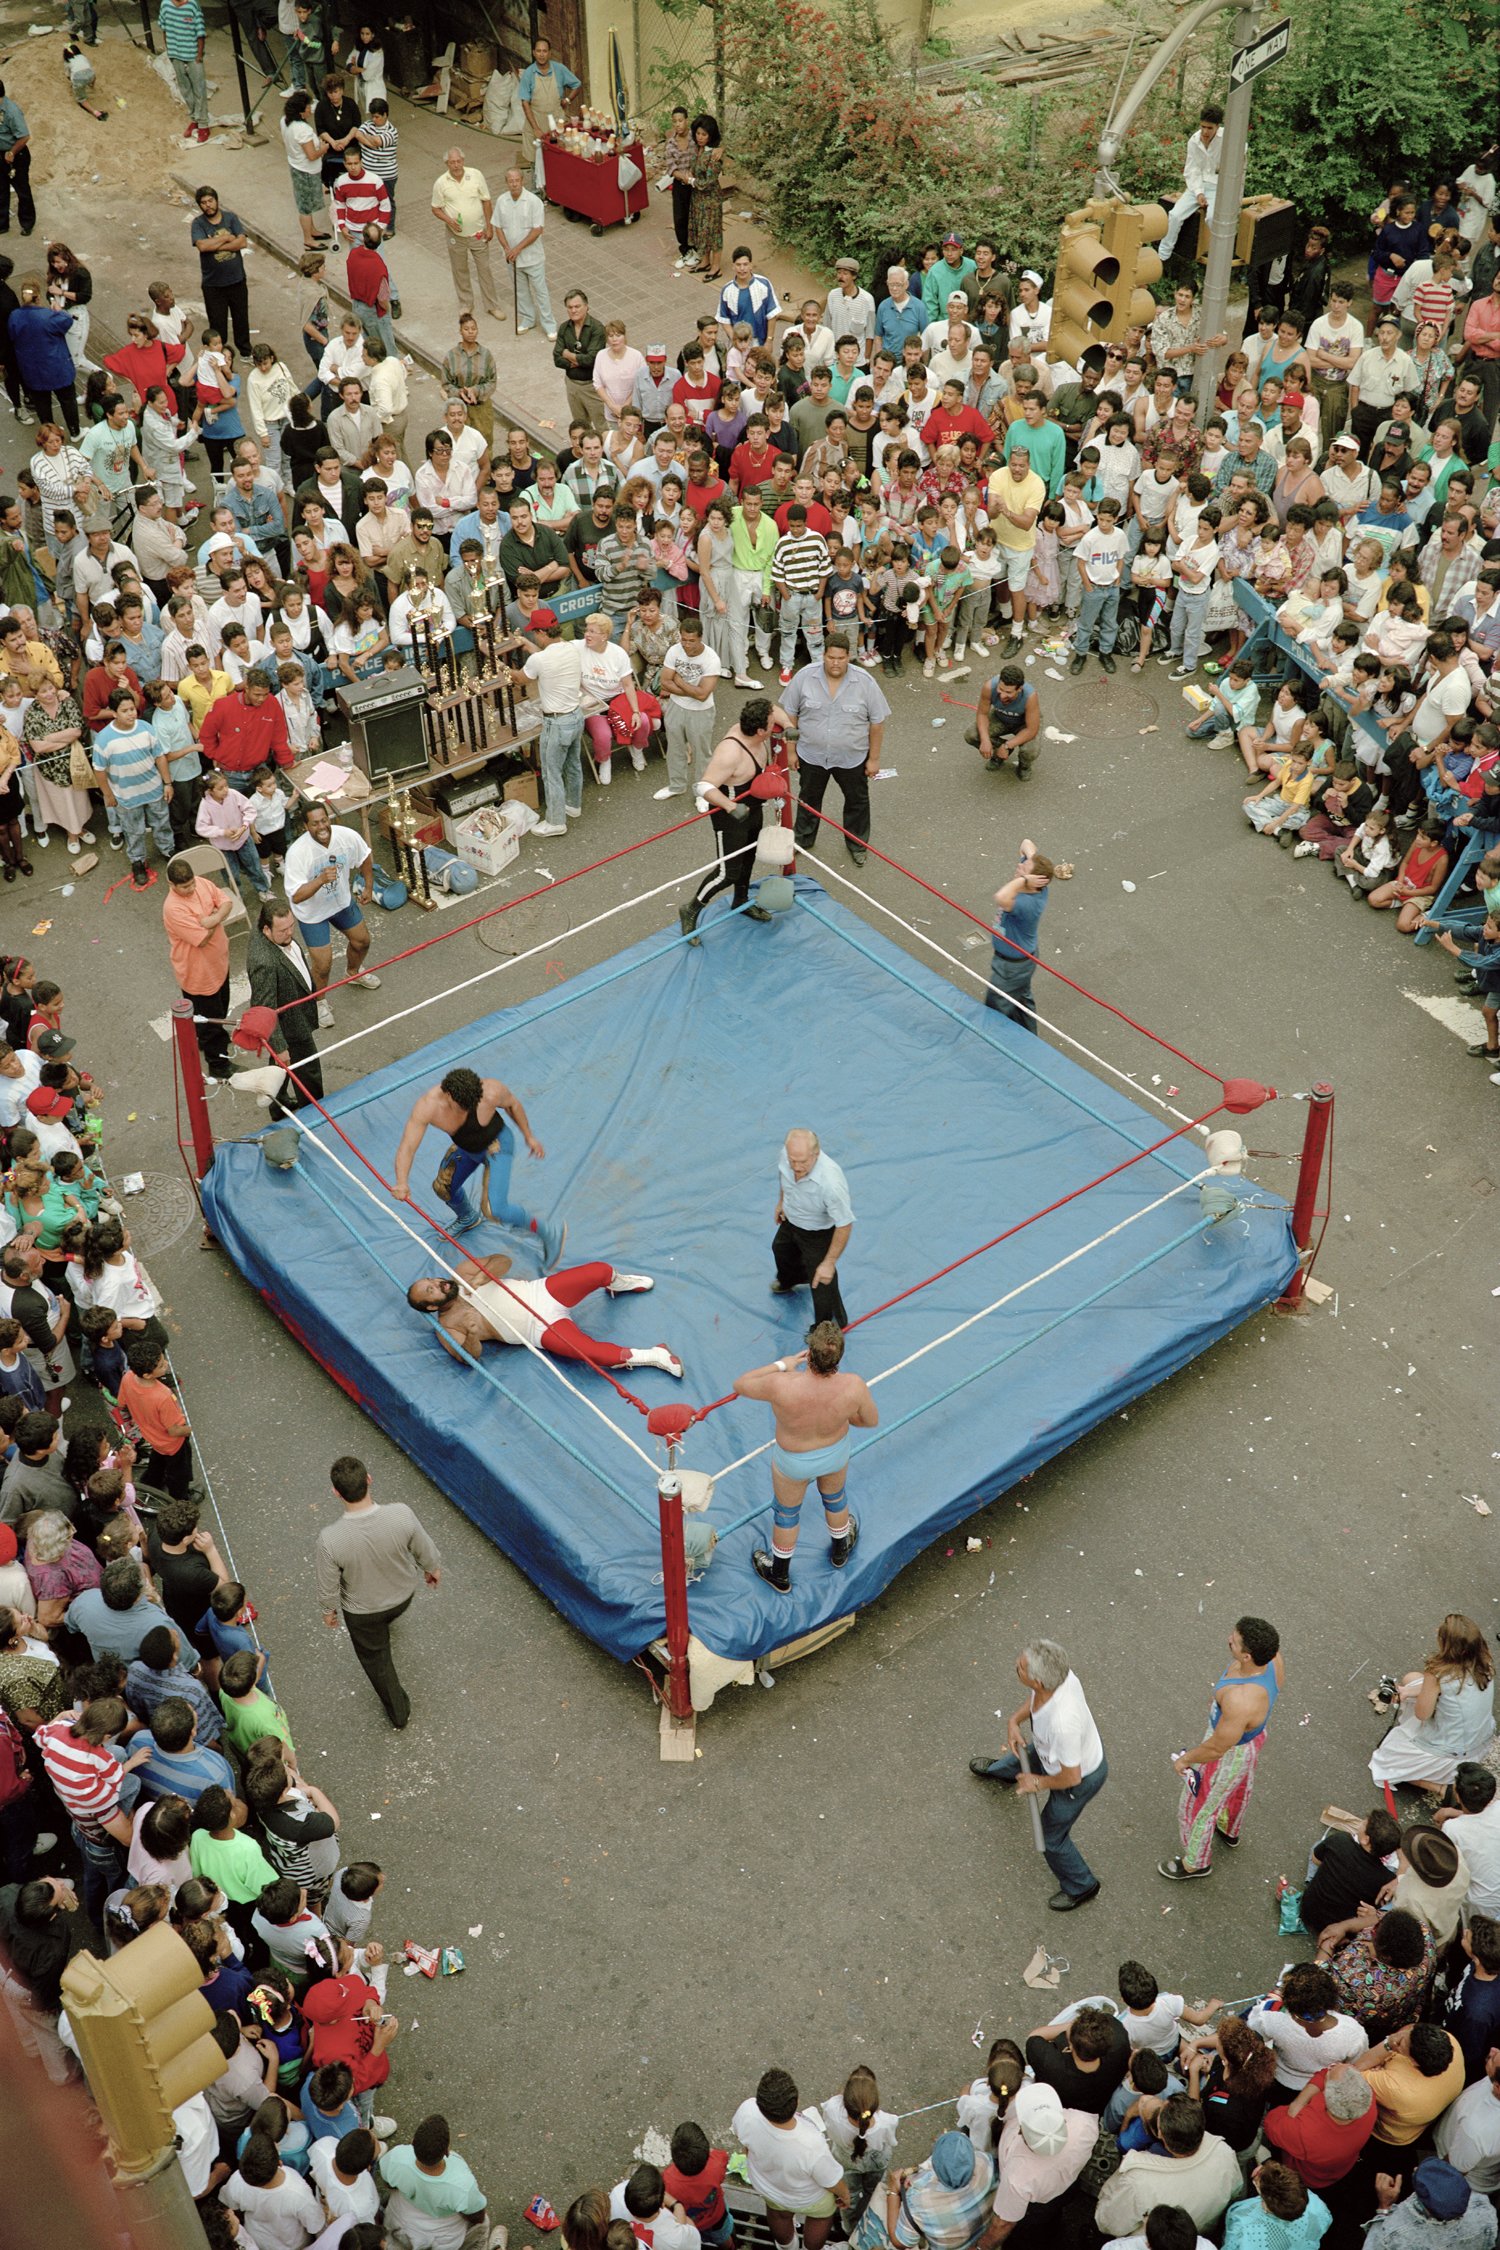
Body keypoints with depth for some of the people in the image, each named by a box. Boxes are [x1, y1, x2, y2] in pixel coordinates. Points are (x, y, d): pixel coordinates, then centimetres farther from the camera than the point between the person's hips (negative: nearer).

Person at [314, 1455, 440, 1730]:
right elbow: (425, 1550, -15)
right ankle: (387, 1623, 74)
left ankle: (398, 1711, 48)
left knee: (375, 1658, 27)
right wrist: (433, 1569, 9)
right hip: (403, 1596, 2)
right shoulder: (401, 1514, -36)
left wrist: (329, 1610, 3)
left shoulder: (330, 1539, -39)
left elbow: (328, 1586, -20)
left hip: (361, 1611, -2)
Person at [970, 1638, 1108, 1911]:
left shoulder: (1061, 1723, -49)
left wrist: (1038, 1783, -16)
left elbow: (1071, 1777, -33)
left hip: (1080, 1777, -8)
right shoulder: (1058, 1674, -28)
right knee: (1024, 1755, 37)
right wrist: (1014, 1720, -12)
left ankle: (1080, 1887, 44)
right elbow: (1036, 1696, -1)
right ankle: (1001, 1771, 74)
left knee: (1052, 1837, 18)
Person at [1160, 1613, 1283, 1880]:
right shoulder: (1271, 1655, -26)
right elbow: (1277, 1681, 0)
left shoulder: (1240, 1701, -47)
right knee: (1240, 1784, 36)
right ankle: (1230, 1830, 67)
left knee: (1199, 1805, 21)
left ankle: (1196, 1863, 48)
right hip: (1256, 1728, 7)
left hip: (1231, 1751, -7)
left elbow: (1218, 1747, -31)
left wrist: (1185, 1759, -11)